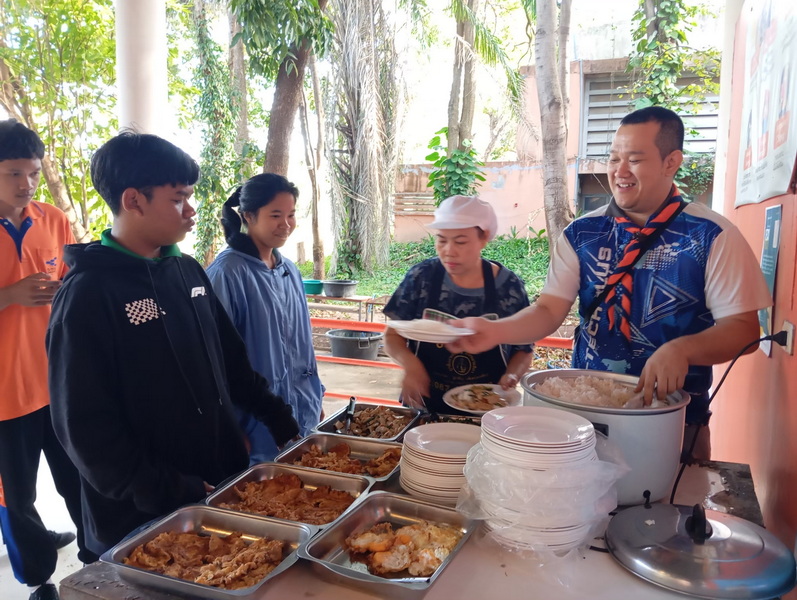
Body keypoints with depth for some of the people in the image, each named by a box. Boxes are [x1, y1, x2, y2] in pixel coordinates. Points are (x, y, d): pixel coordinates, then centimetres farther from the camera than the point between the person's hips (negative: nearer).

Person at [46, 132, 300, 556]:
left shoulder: (187, 271, 4)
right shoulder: (88, 295, -17)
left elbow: (231, 361, 12)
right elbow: (86, 429, -17)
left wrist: (280, 421, 11)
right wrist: (176, 496, -18)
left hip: (224, 481, 6)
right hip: (141, 520, -6)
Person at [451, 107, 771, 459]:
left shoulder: (712, 236, -8)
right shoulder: (582, 233, -1)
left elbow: (742, 326, -9)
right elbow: (550, 310, -6)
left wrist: (682, 350, -28)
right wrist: (495, 332, -24)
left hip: (673, 414, -2)